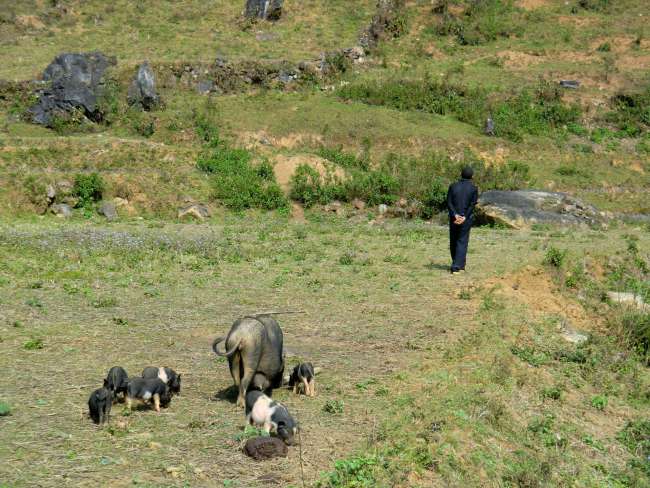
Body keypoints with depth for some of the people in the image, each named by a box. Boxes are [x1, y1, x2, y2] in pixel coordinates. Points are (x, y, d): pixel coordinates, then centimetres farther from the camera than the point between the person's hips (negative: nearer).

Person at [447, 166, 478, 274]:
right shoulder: (473, 188, -2)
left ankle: (459, 265, 28)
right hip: (466, 219, -1)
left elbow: (449, 203, -8)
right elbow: (472, 204, -11)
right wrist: (464, 217, -14)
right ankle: (456, 267, -9)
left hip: (454, 218, 2)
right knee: (462, 242, 1)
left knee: (453, 241, 16)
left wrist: (456, 215, -14)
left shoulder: (453, 186, 2)